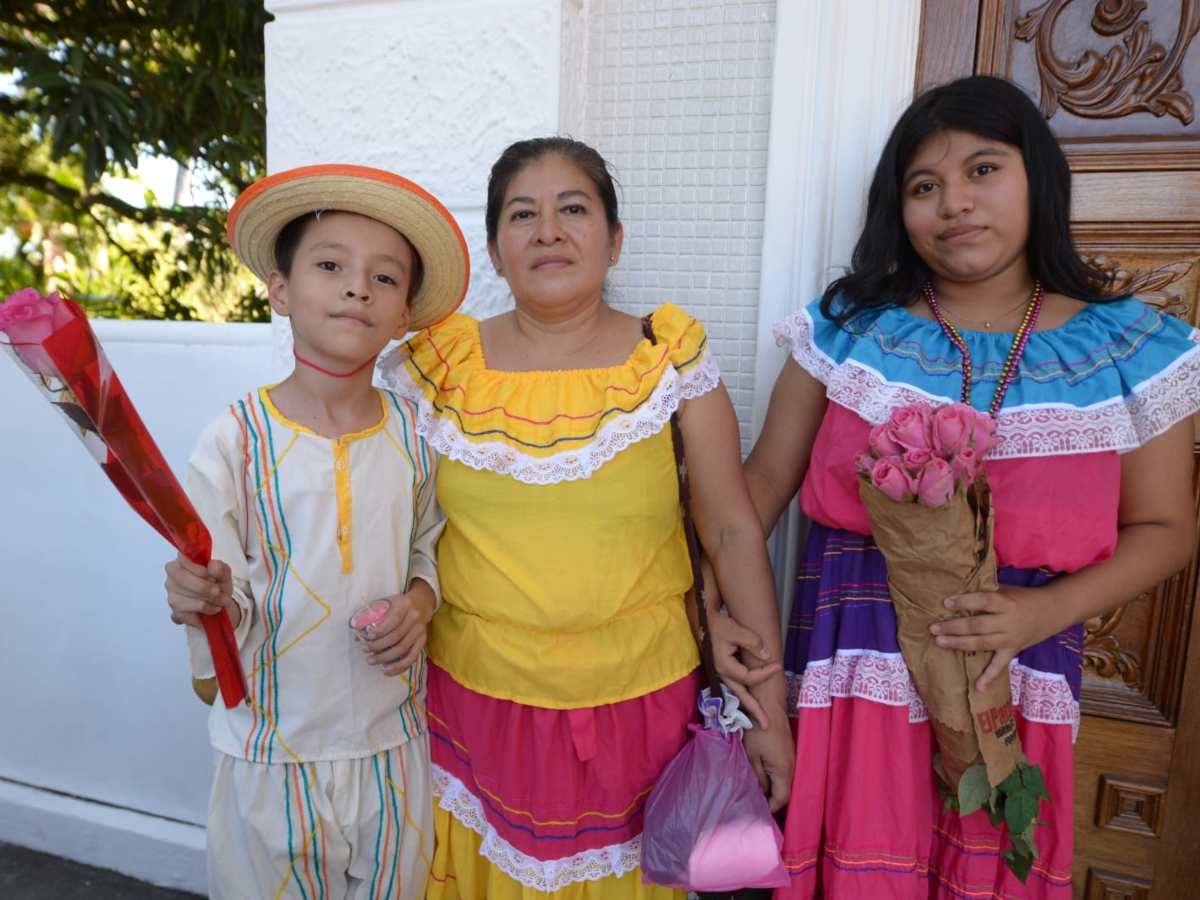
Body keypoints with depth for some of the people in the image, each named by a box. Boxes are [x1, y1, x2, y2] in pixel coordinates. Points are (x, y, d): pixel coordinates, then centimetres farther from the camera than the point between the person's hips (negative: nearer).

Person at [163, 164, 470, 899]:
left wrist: (420, 603, -11)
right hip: (276, 746, -2)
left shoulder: (414, 434, -5)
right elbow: (228, 601, -10)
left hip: (395, 737, 3)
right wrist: (206, 600, -31)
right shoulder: (237, 440, -13)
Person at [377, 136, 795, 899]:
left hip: (639, 702, 0)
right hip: (476, 699, 1)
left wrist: (770, 706, -3)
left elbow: (734, 532, -5)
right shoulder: (438, 365, -4)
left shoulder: (673, 359, -6)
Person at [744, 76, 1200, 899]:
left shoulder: (1133, 348, -3)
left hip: (1014, 668, 1)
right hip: (859, 658, 0)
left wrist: (1046, 611, -13)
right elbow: (766, 480, -2)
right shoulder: (845, 329, -4)